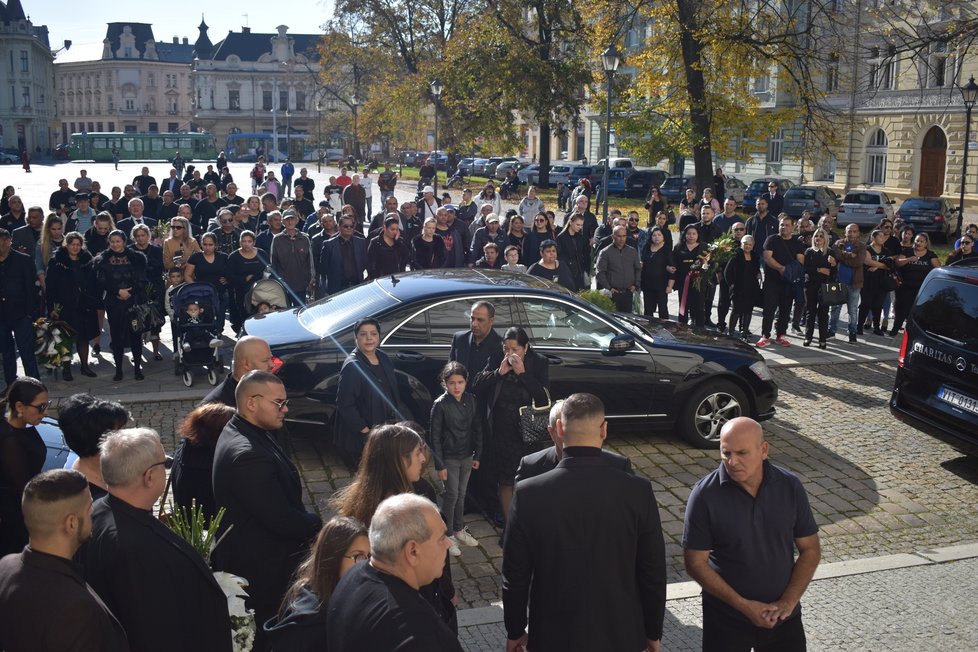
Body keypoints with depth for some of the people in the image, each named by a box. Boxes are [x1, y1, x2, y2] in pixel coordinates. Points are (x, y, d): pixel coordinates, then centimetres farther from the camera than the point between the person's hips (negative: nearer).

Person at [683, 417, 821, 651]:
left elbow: (810, 549, 0)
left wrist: (788, 602, -10)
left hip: (783, 617, 2)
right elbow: (695, 562, -12)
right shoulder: (705, 494, -16)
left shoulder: (790, 486, -8)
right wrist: (743, 605, -16)